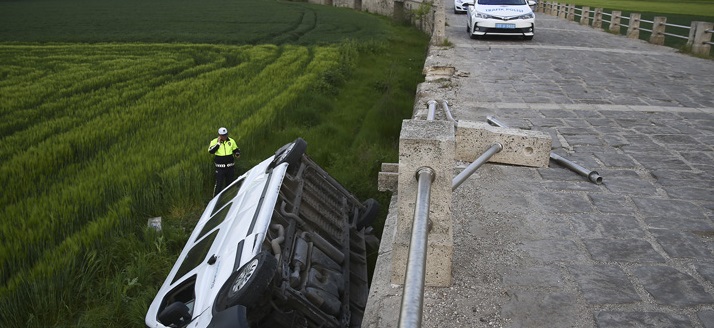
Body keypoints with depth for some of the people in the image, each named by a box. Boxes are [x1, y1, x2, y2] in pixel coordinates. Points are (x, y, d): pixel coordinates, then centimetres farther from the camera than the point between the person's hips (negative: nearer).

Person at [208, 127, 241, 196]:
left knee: (229, 183, 14)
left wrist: (237, 154, -9)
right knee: (219, 184, -5)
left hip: (230, 166, 3)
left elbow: (236, 150, 13)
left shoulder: (231, 141, 1)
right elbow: (211, 151, -22)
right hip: (220, 167, -3)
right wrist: (218, 143, -22)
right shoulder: (214, 141, -6)